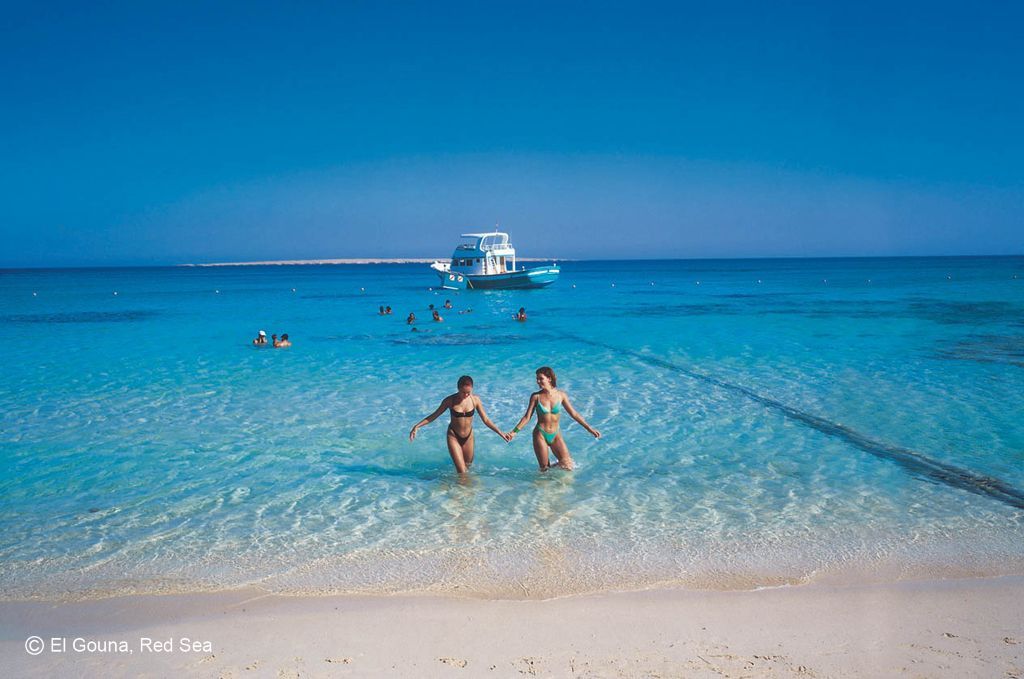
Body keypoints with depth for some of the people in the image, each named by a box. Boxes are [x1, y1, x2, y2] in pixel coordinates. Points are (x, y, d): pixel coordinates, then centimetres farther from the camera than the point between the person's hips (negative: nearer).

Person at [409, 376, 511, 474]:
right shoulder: (450, 400, -15)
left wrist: (501, 433, -9)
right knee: (462, 472, -11)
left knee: (468, 466, 16)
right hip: (454, 437, -3)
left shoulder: (475, 399, -10)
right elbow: (434, 415, -4)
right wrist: (417, 426, -11)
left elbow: (485, 420, -3)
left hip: (468, 436, 3)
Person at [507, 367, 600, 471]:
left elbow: (574, 414, 1)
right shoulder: (536, 396, -6)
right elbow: (527, 417, -2)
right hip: (540, 435, -2)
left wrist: (590, 429, -1)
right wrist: (514, 431, -12)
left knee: (568, 466, -3)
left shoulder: (561, 395, -3)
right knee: (544, 470, 1)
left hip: (556, 435, 2)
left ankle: (555, 466, 24)